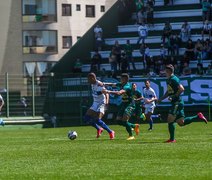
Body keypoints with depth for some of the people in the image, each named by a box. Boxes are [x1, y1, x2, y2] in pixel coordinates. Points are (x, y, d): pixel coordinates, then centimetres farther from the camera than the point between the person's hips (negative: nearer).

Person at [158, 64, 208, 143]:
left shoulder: (173, 79, -14)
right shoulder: (168, 80, 16)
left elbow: (181, 89, -23)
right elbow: (168, 92, 29)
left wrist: (173, 97, -20)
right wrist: (161, 99, 21)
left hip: (177, 102, -10)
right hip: (175, 103, 10)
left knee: (170, 120, -10)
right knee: (181, 123, 11)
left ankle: (172, 139, -3)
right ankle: (198, 117, 18)